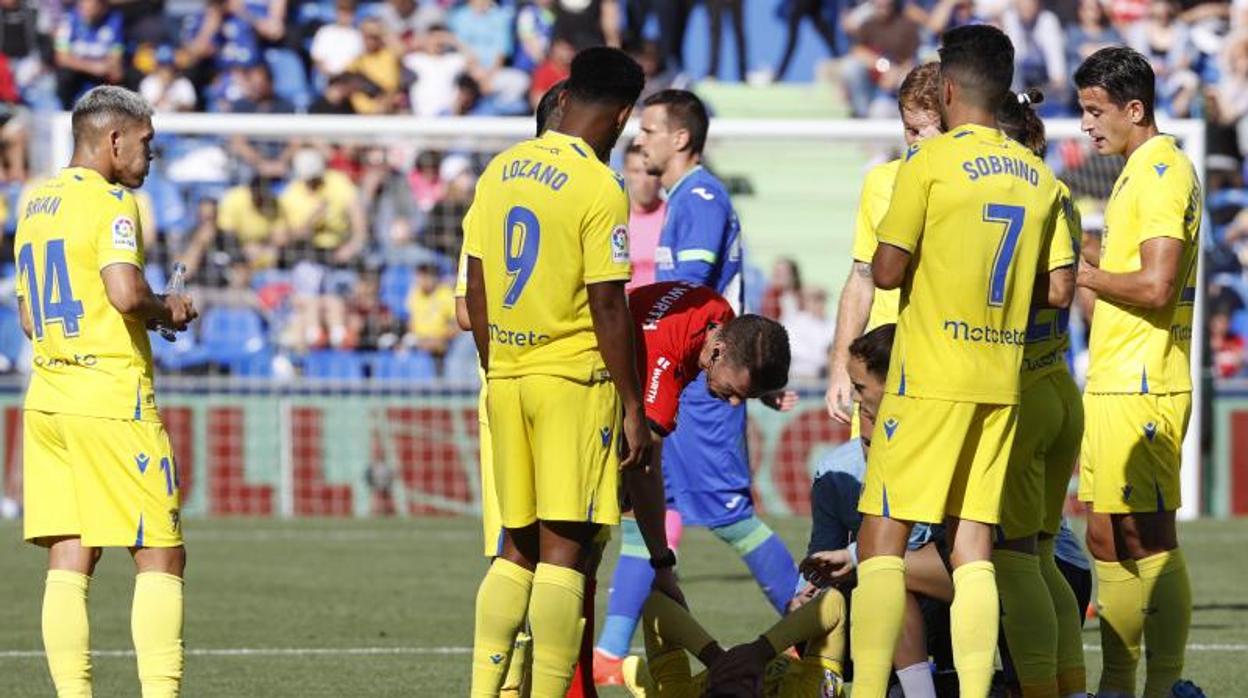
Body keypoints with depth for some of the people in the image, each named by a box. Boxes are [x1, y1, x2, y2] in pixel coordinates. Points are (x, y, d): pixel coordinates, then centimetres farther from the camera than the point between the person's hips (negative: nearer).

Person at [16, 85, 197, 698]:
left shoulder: (35, 206, 16)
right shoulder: (109, 202, -9)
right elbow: (125, 293, -24)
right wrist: (167, 311, -3)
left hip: (46, 394, 8)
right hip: (110, 397, -8)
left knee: (69, 563, 4)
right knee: (160, 559, -3)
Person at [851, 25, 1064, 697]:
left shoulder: (929, 163, -8)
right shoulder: (1039, 178, 9)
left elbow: (886, 272, -9)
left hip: (931, 377, -5)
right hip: (1002, 382, 6)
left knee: (881, 537, -3)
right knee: (972, 545, 6)